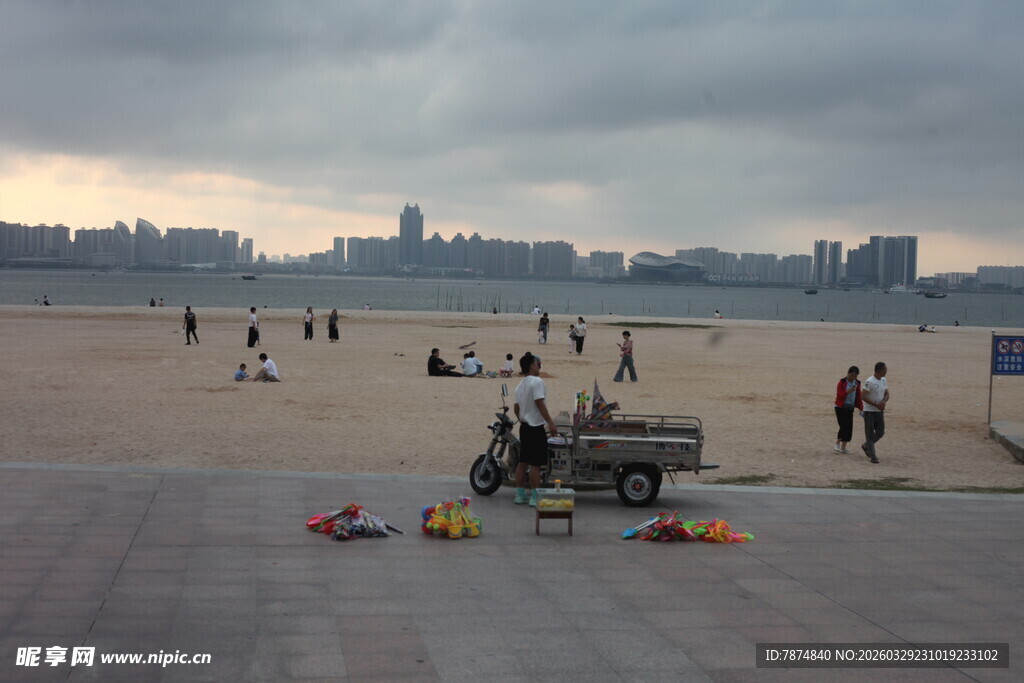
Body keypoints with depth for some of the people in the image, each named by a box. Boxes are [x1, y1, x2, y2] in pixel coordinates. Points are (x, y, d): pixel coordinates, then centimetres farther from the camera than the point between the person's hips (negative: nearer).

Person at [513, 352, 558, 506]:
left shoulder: (520, 385, 14)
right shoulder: (537, 381, -13)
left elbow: (517, 408, 18)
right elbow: (540, 403, -20)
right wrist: (550, 423, -19)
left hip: (524, 426, 9)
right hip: (536, 427, -9)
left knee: (523, 462, 12)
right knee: (535, 464, -7)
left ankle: (519, 495, 15)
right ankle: (535, 498, -6)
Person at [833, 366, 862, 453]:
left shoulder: (857, 383, 9)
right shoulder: (842, 382, -6)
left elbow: (858, 397, 15)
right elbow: (839, 395, -12)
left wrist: (861, 408, 8)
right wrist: (848, 391, -27)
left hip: (850, 408, 5)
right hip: (841, 407, -5)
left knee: (849, 427, 2)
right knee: (844, 426, -14)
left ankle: (843, 448, 9)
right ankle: (837, 443, 3)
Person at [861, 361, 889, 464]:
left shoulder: (883, 381, 7)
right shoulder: (869, 382, -18)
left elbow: (887, 394, 14)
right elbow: (863, 396, -19)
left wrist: (884, 402, -10)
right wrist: (876, 405, -20)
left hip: (880, 411, 8)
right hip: (869, 411, -7)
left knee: (880, 432, 10)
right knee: (870, 434, -2)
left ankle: (866, 446, 32)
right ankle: (872, 456, 1)